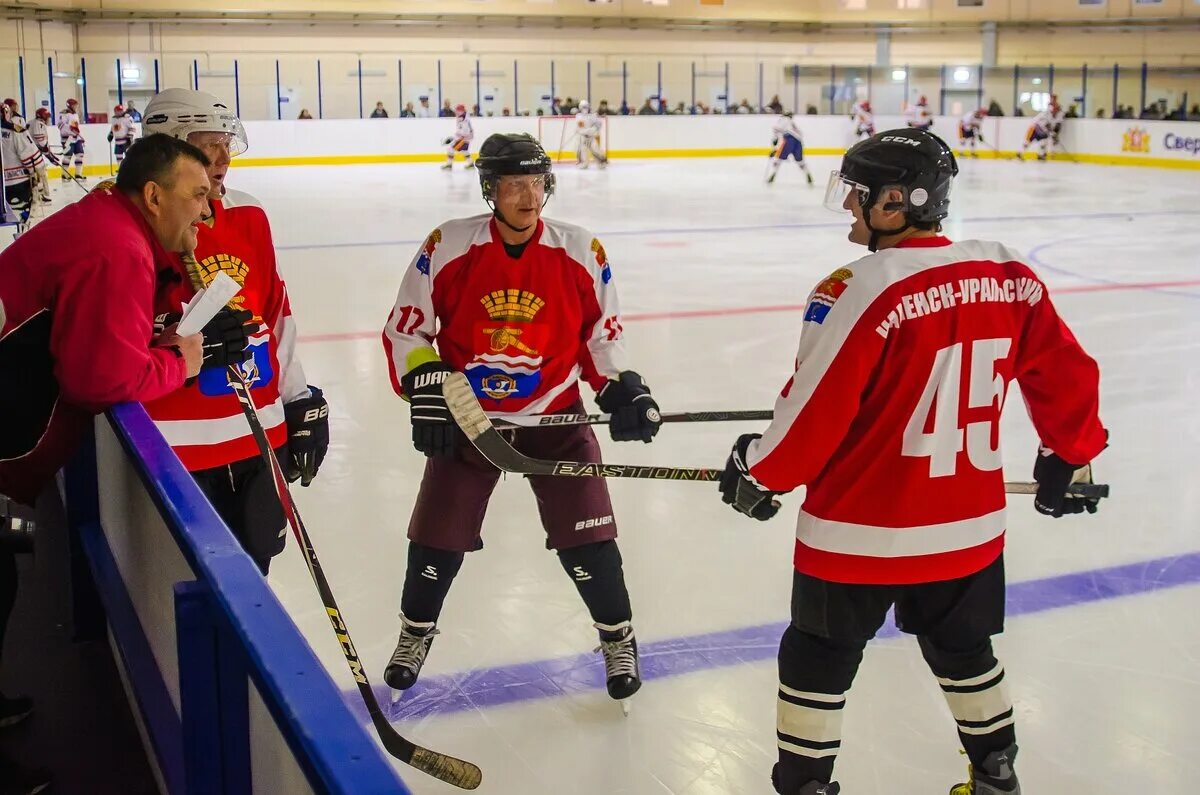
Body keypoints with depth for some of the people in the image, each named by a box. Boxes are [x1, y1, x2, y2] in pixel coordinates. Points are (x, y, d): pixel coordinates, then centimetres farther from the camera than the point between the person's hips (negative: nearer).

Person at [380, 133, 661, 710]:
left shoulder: (581, 252, -8)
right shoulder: (448, 246, -11)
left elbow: (601, 333, 4)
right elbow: (406, 327, -2)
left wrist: (620, 387, -9)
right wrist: (425, 388, -12)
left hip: (554, 414, 0)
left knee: (587, 540, -2)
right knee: (437, 538, 7)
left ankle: (618, 637, 22)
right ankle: (416, 632, 34)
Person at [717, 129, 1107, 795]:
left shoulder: (860, 290, -22)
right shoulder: (1010, 279, -3)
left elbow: (815, 410, -18)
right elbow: (1068, 375, 5)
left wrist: (759, 471, -1)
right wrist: (1070, 457, 21)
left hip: (859, 531, -6)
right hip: (969, 527, 6)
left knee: (819, 659, 14)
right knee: (963, 650, 26)